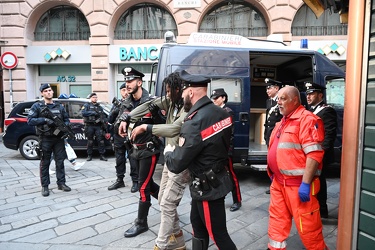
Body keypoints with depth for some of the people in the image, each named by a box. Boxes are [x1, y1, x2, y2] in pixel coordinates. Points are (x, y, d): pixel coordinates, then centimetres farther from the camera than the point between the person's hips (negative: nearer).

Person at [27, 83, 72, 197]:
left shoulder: (59, 106, 11)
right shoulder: (37, 106, 0)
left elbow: (66, 119, 13)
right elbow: (30, 120, -8)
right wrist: (45, 120, -20)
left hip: (58, 138, 3)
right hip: (45, 139, -3)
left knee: (60, 162, 7)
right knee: (45, 163, 5)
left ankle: (61, 183, 18)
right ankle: (45, 186, 14)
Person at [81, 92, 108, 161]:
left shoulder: (99, 107, 22)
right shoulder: (86, 105, 9)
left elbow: (102, 117, 20)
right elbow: (83, 113, -9)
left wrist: (104, 124, 8)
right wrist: (92, 113, -14)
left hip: (98, 126, 3)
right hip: (89, 126, -3)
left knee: (101, 141, -3)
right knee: (90, 141, 3)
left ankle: (102, 155, 2)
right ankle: (89, 156, 13)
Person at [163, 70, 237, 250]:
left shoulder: (194, 123, -27)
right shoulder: (221, 113, -1)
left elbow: (176, 165, -22)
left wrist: (168, 152, 2)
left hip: (207, 187, -9)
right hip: (218, 179, 9)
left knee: (218, 234, 9)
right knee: (197, 223, 25)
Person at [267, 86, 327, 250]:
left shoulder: (306, 119, -13)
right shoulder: (283, 122, 15)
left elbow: (314, 154, -21)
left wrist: (306, 183, -24)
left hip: (298, 185, -8)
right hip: (279, 182, 9)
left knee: (307, 226, 6)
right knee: (277, 221, 17)